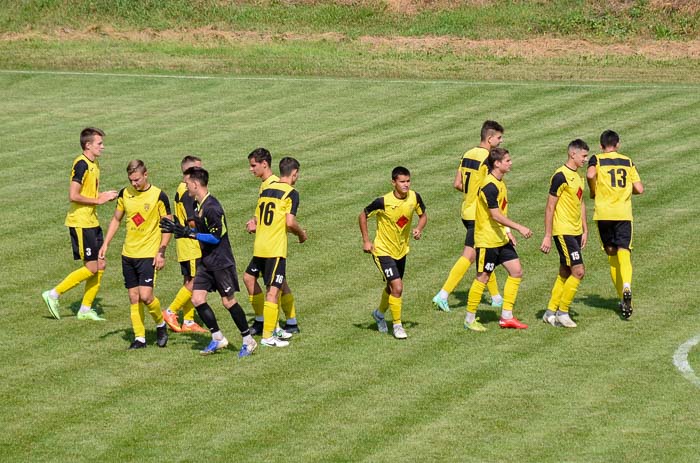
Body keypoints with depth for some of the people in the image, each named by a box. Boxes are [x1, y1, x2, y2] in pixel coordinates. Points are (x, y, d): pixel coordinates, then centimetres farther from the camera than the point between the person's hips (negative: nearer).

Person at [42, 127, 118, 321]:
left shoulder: (94, 163, 13)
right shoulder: (81, 164, -17)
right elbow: (73, 195, -23)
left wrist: (105, 195, 7)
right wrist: (98, 200, -16)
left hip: (92, 222, 9)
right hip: (80, 223, -9)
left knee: (100, 266, 8)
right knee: (91, 268, -8)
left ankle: (85, 309, 15)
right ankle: (54, 294, 2)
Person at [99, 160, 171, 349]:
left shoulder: (159, 196, -8)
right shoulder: (125, 194, 5)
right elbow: (116, 220, 18)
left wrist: (161, 252, -12)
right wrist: (106, 243, 10)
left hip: (149, 254, -5)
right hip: (128, 254, 5)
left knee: (145, 296, -14)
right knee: (133, 297, 5)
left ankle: (161, 325, 11)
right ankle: (139, 338, 12)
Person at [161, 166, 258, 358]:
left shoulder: (212, 207, -21)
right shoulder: (199, 206, 9)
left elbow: (215, 237, -21)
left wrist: (190, 234, -22)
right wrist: (178, 229, 10)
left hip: (221, 262, -9)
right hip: (206, 261, 9)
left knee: (228, 301, -3)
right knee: (197, 299, 2)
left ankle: (248, 340, 9)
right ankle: (218, 338, 12)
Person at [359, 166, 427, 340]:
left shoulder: (414, 197, -12)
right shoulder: (383, 202, -25)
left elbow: (423, 215, 6)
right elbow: (363, 216, -10)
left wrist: (419, 229, -15)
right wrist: (366, 241, -11)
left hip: (401, 250, 6)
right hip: (383, 250, -6)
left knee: (392, 286, 21)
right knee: (397, 287, -15)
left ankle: (379, 313, 48)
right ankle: (397, 325, 1)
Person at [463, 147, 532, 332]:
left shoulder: (500, 183, 11)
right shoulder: (490, 186, -20)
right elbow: (495, 215, -24)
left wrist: (507, 232, 16)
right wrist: (519, 228, -24)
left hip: (500, 239, 9)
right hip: (487, 240, -9)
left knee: (516, 271, 5)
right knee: (483, 278, -1)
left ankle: (506, 317, 11)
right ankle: (470, 319, 11)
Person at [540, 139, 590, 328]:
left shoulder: (577, 177, 13)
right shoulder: (561, 176, -15)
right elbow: (550, 207, -15)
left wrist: (585, 230, 20)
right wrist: (547, 236, -15)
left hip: (575, 232, 9)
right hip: (563, 232, -9)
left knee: (565, 273, 12)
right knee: (578, 271, -11)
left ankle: (551, 312, 19)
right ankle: (562, 312, -2)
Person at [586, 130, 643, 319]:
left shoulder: (597, 159, 4)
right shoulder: (628, 162, 12)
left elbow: (590, 174, -18)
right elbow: (639, 189, 7)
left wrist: (593, 191, 0)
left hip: (604, 213, -1)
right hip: (624, 213, 1)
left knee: (611, 253, 11)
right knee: (624, 252, -7)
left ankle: (622, 297, 12)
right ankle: (626, 286, -35)